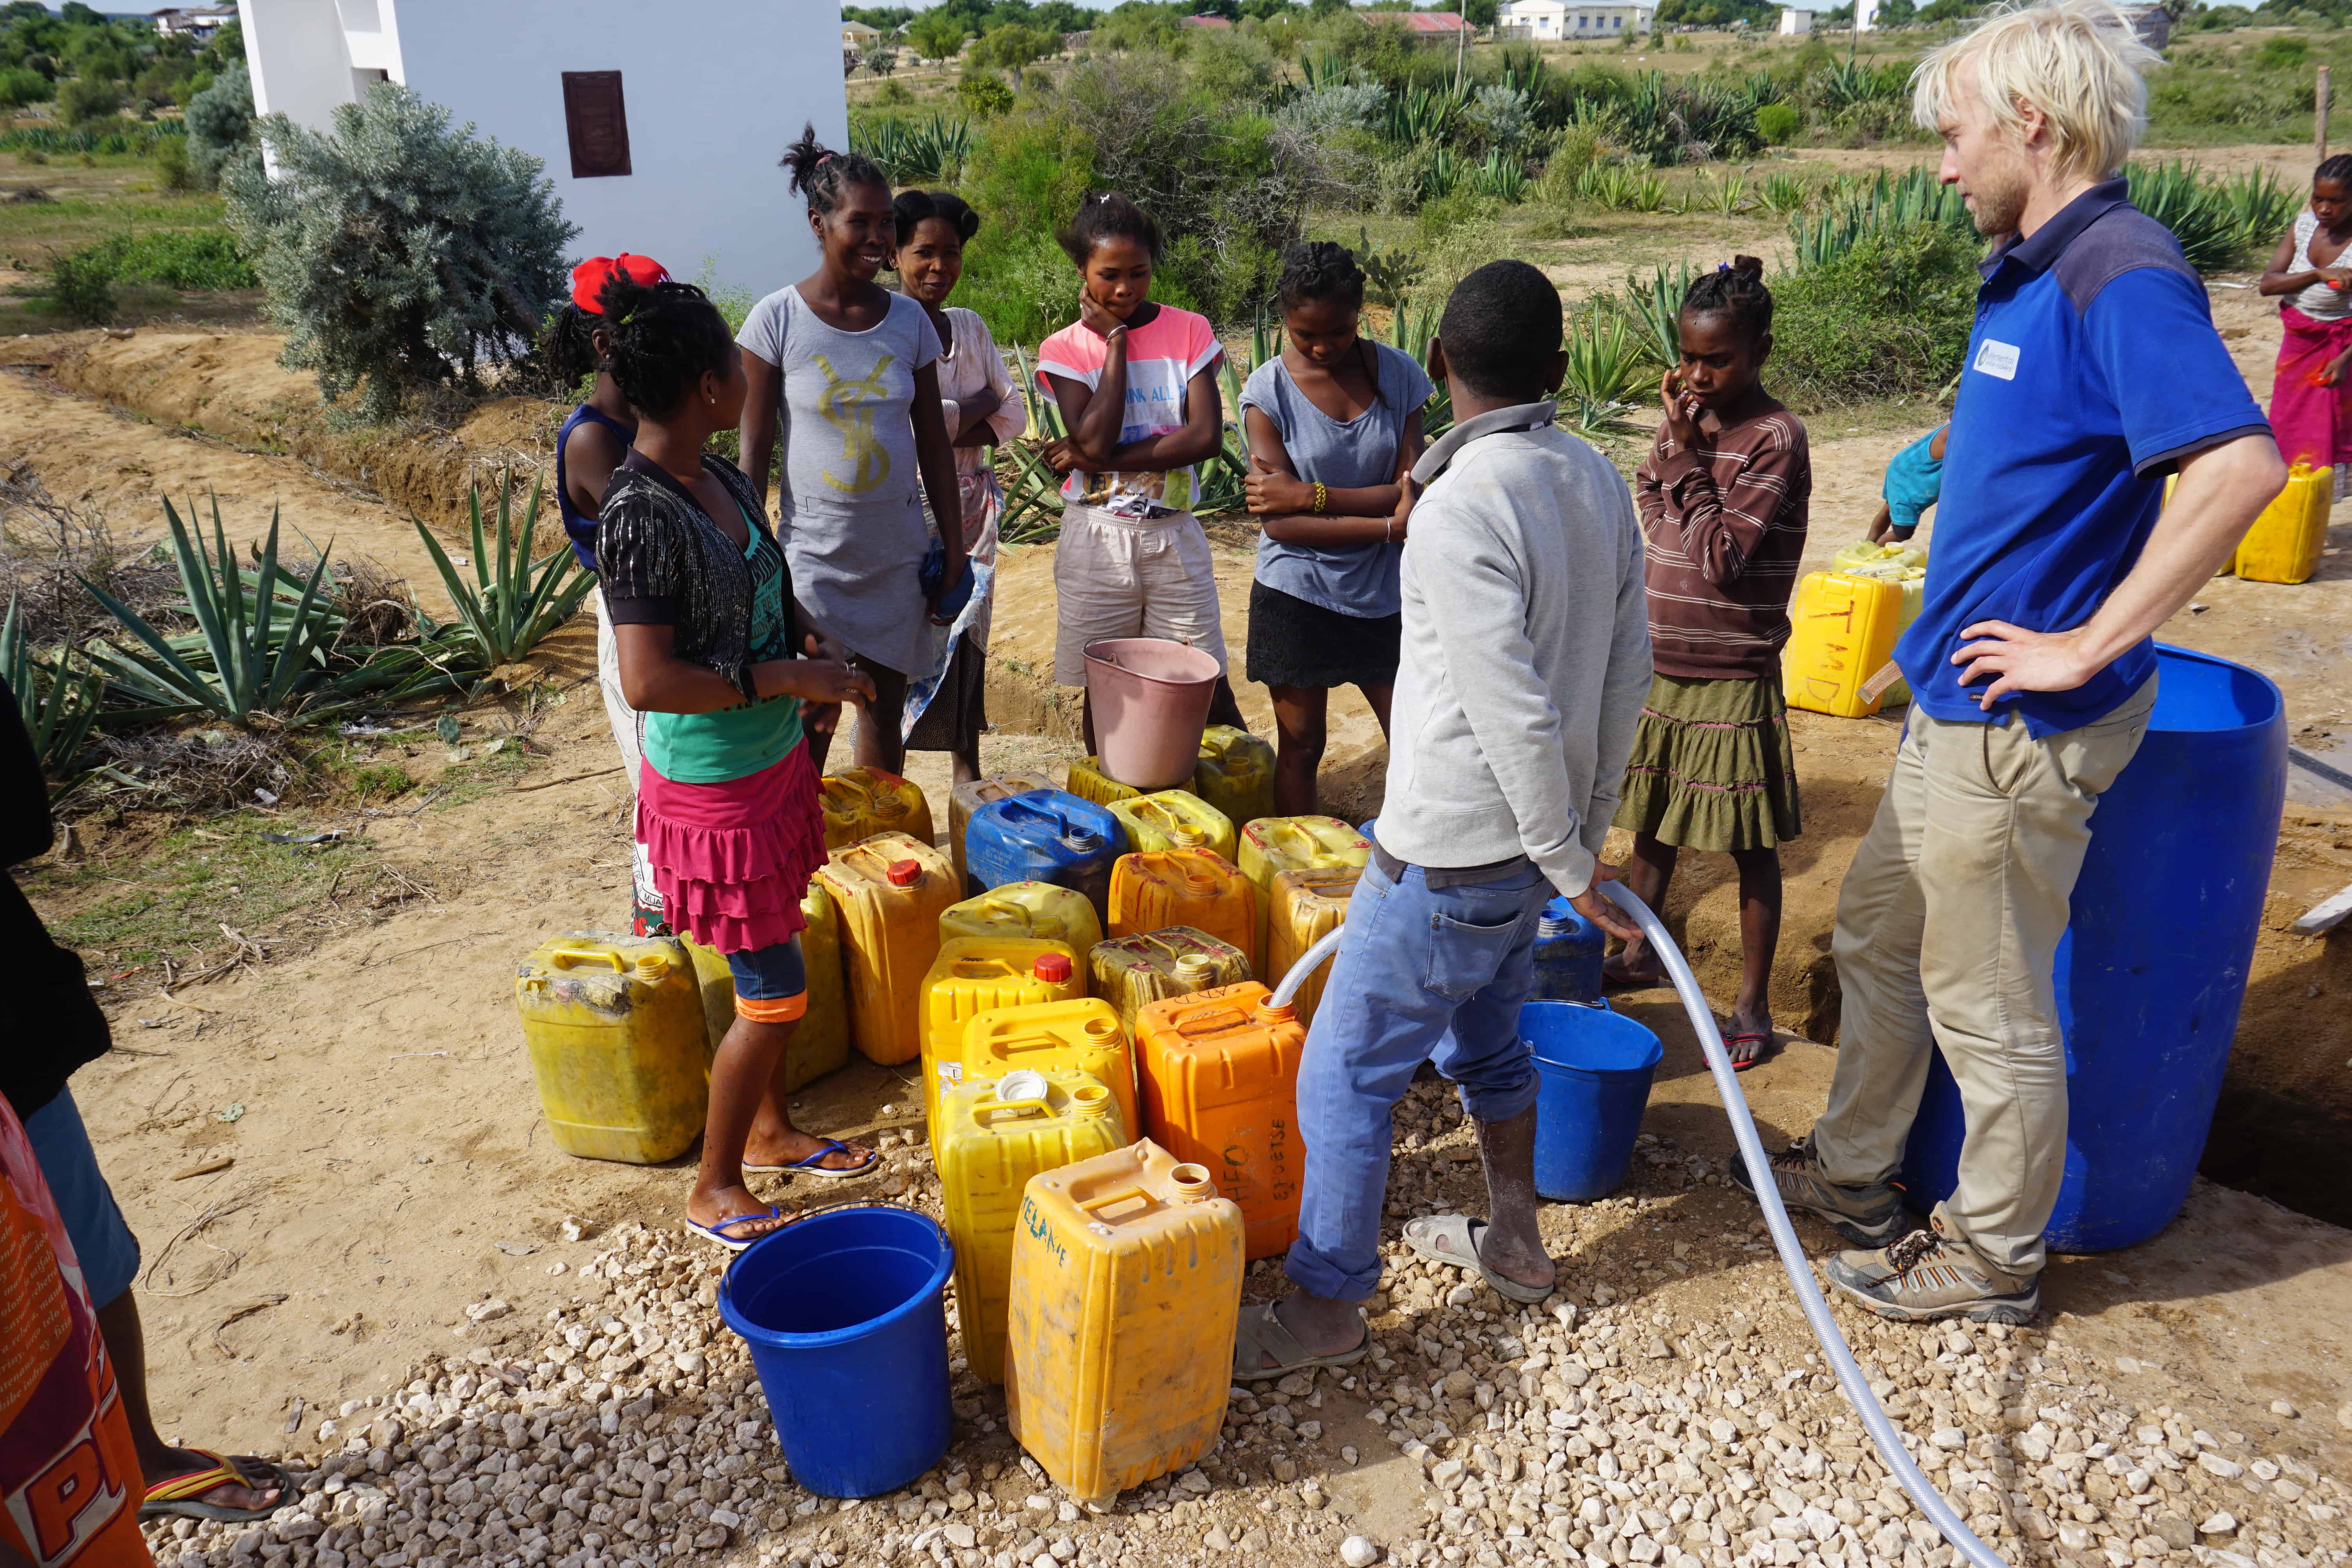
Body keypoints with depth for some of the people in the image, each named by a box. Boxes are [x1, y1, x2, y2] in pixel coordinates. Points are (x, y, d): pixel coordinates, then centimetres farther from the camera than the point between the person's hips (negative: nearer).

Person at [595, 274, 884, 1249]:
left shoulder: (724, 482, 4)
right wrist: (785, 678, -22)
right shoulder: (641, 515, -24)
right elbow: (648, 682, -28)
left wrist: (810, 652, 1)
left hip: (772, 763, 9)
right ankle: (714, 1189, 20)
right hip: (712, 788, -9)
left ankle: (769, 1131, 41)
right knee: (775, 993, 1)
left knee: (772, 974, 21)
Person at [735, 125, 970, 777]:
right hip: (813, 549, -3)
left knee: (885, 702, 13)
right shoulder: (777, 319, -9)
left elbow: (933, 440, 7)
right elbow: (754, 448, -6)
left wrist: (953, 543, 7)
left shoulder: (909, 320, 1)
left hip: (898, 546, 3)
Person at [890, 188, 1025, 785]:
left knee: (969, 636, 12)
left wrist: (952, 427, -11)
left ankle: (968, 772, 26)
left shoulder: (971, 326, 10)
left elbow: (1013, 417, 6)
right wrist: (982, 401, -5)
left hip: (972, 505, 6)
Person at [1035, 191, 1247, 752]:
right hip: (1097, 538, 0)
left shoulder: (1189, 332, 1)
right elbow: (1094, 438, -16)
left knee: (1207, 687, 4)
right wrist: (1115, 338, -10)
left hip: (1174, 533, 0)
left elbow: (1206, 434, -11)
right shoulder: (1064, 349, -1)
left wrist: (1094, 458, -14)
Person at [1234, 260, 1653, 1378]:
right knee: (1485, 1039, 26)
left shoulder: (1459, 508, -24)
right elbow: (1629, 668, 8)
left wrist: (1569, 861, -13)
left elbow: (1517, 714, -26)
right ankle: (1512, 1244, 43)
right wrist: (1589, 828, 16)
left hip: (1451, 855, -9)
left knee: (1346, 1073, 5)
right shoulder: (1597, 481, 2)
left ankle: (1326, 1307, 18)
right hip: (1534, 842, 9)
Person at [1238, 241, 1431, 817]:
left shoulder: (1398, 374, -2)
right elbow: (1281, 523, -16)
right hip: (1298, 596, -2)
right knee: (1301, 746, 10)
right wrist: (1391, 527, -21)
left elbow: (1412, 491, -10)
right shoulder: (1268, 391, -9)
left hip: (1383, 592, 2)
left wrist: (1310, 494, -18)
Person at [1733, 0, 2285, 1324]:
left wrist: (2085, 646, -26)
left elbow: (2241, 466, -32)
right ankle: (1856, 1176, 39)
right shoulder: (2032, 275, 11)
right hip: (1961, 708, 10)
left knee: (1988, 1005, 5)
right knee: (1876, 937, 21)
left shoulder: (2120, 274, -20)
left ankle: (1994, 1260, 25)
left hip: (2019, 728, -10)